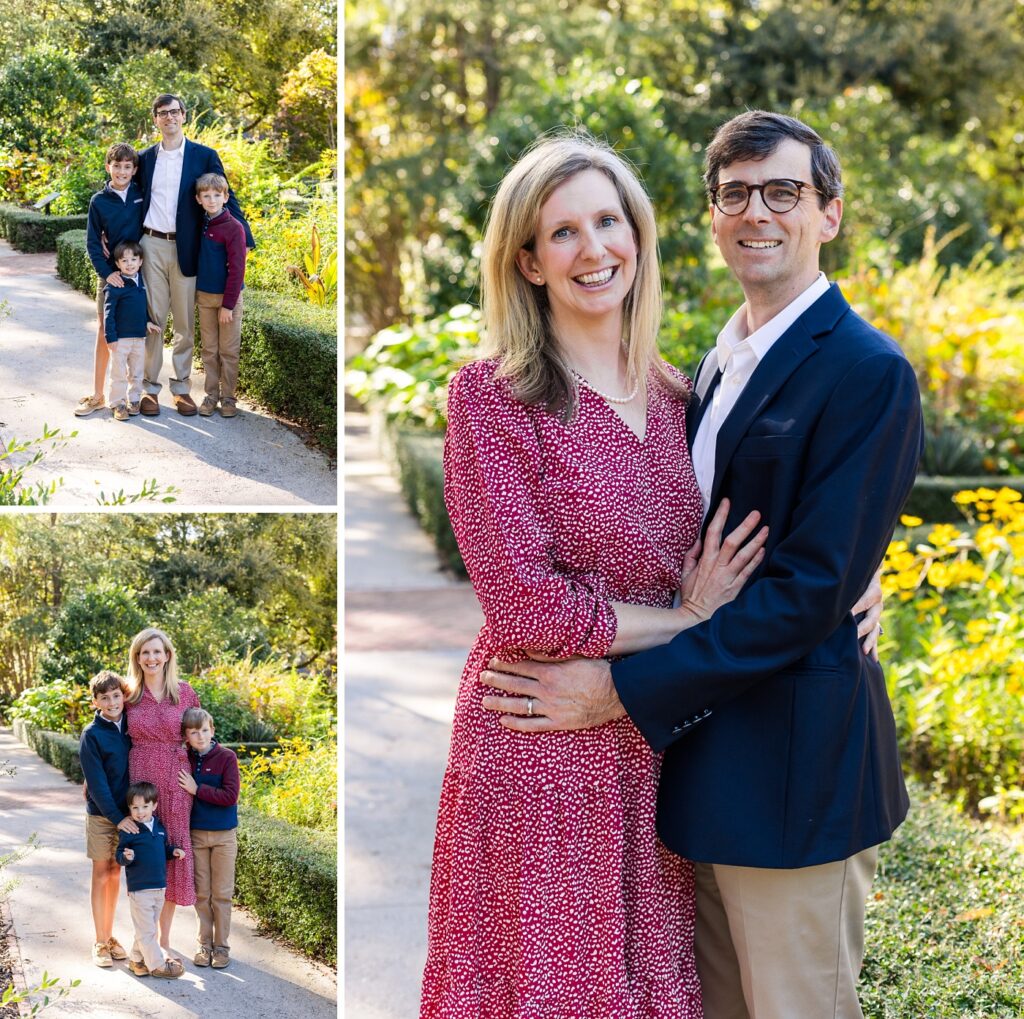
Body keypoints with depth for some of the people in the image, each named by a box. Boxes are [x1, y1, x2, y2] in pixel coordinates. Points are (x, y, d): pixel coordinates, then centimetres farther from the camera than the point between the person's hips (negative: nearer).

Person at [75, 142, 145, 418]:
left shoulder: (143, 195, 0)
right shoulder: (99, 201, 0)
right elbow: (92, 243, 1)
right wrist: (106, 271, -11)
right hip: (110, 276, 0)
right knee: (104, 333, 2)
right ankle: (97, 395, 8)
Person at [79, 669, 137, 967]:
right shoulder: (92, 735, -13)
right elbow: (97, 782, -15)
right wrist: (118, 818, -18)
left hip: (127, 811, 4)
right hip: (102, 816, -4)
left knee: (115, 874, 12)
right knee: (102, 875, 3)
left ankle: (110, 936, 22)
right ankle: (100, 942, 11)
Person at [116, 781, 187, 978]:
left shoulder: (159, 827, 7)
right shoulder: (129, 831, -11)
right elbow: (119, 855, -10)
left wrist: (173, 851, 1)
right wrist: (126, 857, -32)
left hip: (159, 886, 7)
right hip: (139, 888, -7)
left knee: (149, 926, 17)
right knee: (145, 929, -1)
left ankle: (137, 959, 30)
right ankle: (157, 964, 7)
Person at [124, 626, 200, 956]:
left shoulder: (185, 693, 1)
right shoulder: (128, 695, 3)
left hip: (175, 786, 0)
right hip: (139, 784, 0)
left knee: (173, 856, 3)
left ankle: (164, 939, 16)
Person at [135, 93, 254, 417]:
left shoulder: (205, 156, 3)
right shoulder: (145, 158, 9)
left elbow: (225, 197, 3)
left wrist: (244, 239, -5)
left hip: (185, 249, -1)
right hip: (151, 245, 1)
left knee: (185, 323, 5)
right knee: (152, 319, 2)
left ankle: (181, 387, 14)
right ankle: (150, 387, 9)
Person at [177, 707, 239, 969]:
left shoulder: (226, 757, -10)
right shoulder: (184, 760, 0)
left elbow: (230, 796, -17)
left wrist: (197, 789, -20)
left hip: (224, 835, -3)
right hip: (196, 834, 3)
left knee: (222, 894, 4)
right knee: (201, 893, 9)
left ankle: (221, 945, 14)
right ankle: (203, 944, 19)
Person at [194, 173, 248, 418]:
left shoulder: (234, 228, -14)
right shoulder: (200, 226, 3)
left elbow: (236, 269, -15)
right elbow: (195, 261, 13)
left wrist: (228, 304, -17)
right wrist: (196, 292, 5)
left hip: (228, 297, -5)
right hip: (204, 296, 5)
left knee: (229, 350, 3)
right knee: (209, 349, 11)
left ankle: (228, 397, 11)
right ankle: (211, 394, 19)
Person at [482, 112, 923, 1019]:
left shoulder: (868, 373, -16)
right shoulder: (723, 357, 12)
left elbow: (811, 591, -21)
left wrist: (623, 691, -21)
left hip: (789, 764, -8)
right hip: (699, 741, 8)